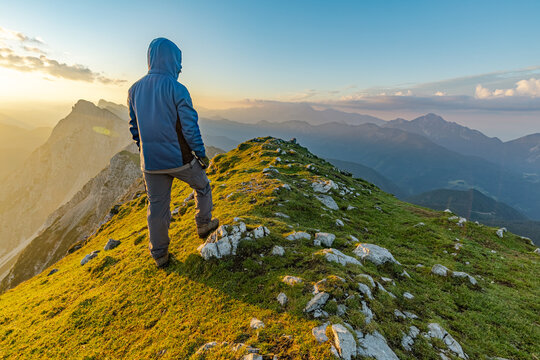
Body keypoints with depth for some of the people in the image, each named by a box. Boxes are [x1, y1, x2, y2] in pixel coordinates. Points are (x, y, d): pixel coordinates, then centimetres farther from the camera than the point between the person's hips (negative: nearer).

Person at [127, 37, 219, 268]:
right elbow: (190, 127, -14)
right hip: (180, 159, -5)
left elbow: (134, 128, 11)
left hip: (151, 162, 5)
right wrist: (201, 153, -3)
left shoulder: (134, 90, 5)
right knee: (202, 187, 23)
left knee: (157, 207, 13)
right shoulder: (177, 89, -13)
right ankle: (203, 225, 37)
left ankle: (160, 255, 26)